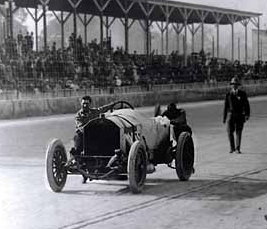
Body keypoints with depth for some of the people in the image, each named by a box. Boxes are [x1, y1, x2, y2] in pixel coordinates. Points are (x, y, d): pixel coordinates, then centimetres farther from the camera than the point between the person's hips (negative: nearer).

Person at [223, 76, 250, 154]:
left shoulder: (242, 94, 1)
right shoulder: (228, 94, 5)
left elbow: (246, 105, -2)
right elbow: (225, 106, 10)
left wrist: (247, 114, -15)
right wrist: (224, 118, 9)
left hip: (240, 115, -1)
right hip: (230, 115, 1)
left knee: (238, 132, -2)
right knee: (230, 132, -4)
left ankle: (237, 149, 3)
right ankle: (232, 148, 13)